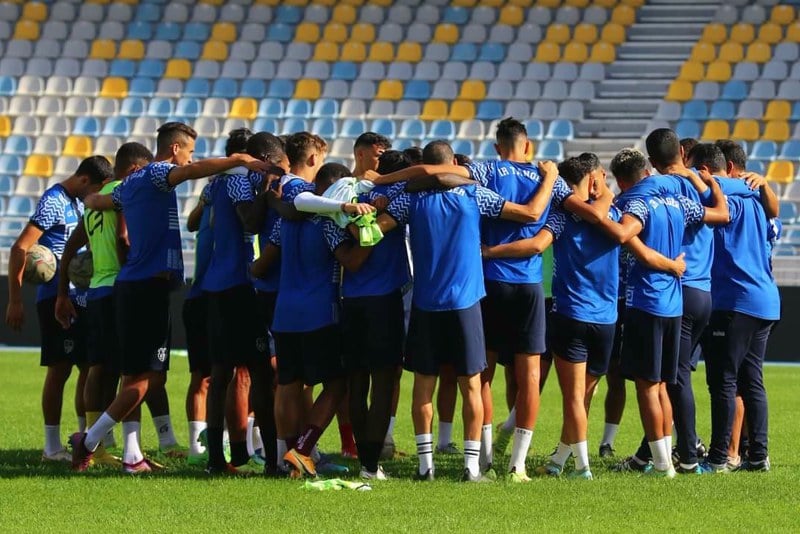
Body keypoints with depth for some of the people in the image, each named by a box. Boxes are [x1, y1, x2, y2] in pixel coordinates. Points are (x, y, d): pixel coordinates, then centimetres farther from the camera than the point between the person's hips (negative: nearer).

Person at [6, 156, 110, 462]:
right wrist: (15, 301, -19)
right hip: (56, 297, -9)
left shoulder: (77, 204, 15)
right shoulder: (53, 202, -12)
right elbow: (19, 249, -17)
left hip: (80, 298, 9)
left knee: (89, 368, 9)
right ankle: (52, 447, -1)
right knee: (59, 369, -6)